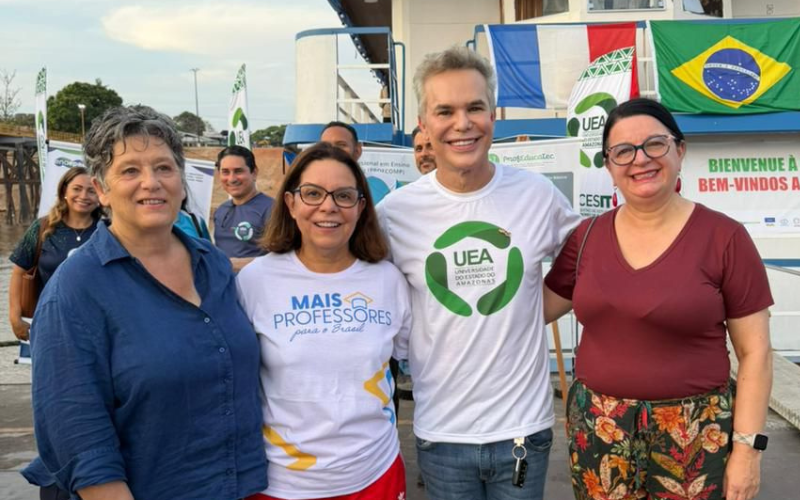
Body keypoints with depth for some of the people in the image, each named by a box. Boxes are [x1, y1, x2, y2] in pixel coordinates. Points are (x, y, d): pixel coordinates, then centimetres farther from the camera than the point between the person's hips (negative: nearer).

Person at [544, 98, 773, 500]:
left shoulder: (724, 237, -8)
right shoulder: (588, 235, 2)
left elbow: (755, 352, -5)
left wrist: (747, 447, -8)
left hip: (694, 434, -3)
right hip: (596, 429, 3)